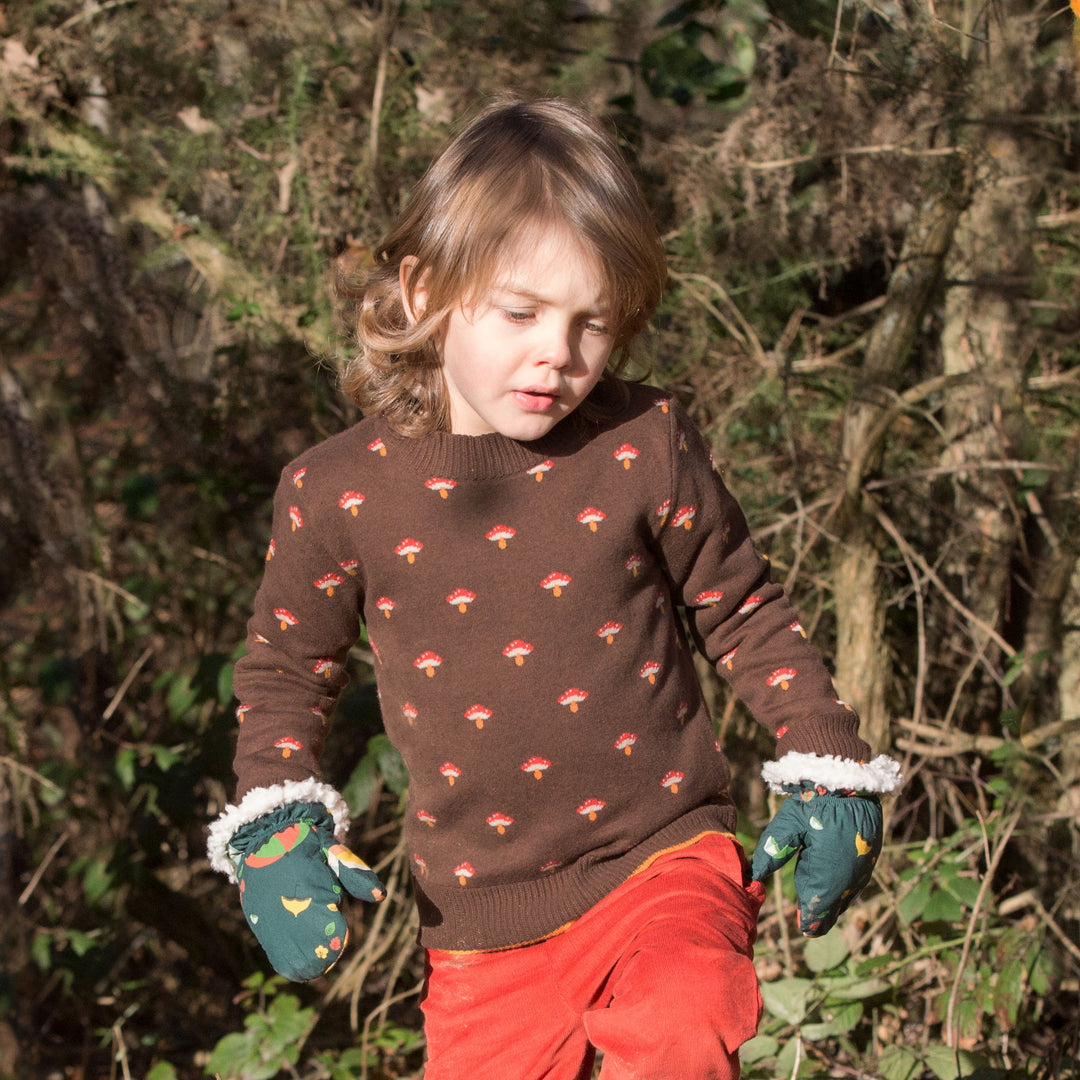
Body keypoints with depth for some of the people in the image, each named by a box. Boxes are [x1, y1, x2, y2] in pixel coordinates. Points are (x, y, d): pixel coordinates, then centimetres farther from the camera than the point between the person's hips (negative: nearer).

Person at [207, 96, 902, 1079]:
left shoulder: (648, 447, -4)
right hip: (483, 919, 2)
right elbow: (286, 667, 10)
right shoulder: (338, 492, -4)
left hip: (664, 860, -2)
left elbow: (742, 612, 9)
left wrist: (833, 773, 5)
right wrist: (273, 830, -3)